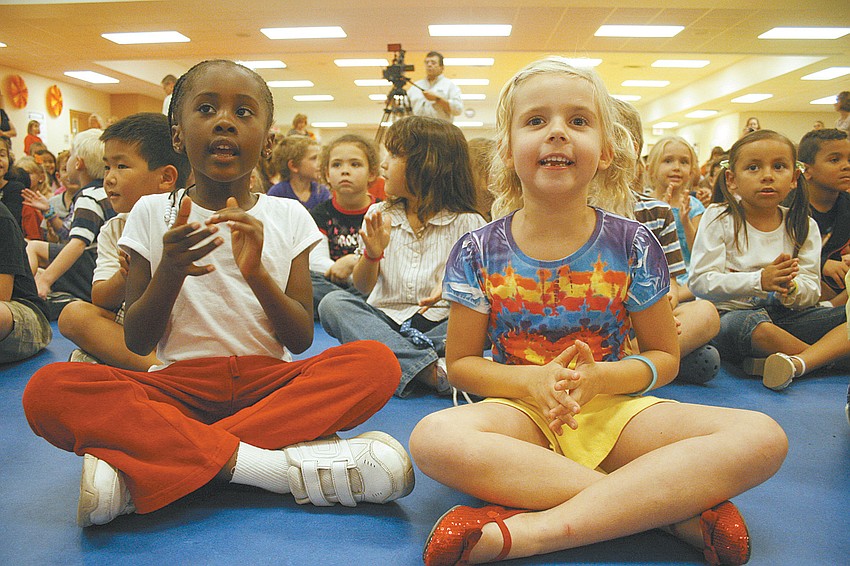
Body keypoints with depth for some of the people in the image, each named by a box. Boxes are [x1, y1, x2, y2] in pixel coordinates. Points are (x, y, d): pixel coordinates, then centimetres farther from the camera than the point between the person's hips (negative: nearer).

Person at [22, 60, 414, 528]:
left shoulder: (287, 217, 6)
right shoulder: (153, 214, 5)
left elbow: (302, 339, 1)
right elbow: (137, 342, 3)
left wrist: (256, 271, -16)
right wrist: (169, 272, -15)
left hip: (269, 384, 1)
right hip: (179, 389, 0)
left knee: (376, 362, -27)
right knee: (50, 388, -25)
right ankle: (276, 464, -30)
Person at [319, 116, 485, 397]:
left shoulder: (467, 223, 0)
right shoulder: (379, 215, 9)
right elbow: (362, 287, 8)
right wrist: (371, 254, -14)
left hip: (440, 325, -2)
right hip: (385, 320, 3)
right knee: (332, 303, -25)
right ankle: (431, 371, -36)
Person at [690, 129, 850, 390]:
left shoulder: (804, 226, 8)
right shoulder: (719, 219, -3)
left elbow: (811, 288, 2)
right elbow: (700, 282, -13)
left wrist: (792, 289, -23)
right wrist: (759, 281, -26)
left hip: (787, 317, 5)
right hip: (732, 313, -4)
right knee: (750, 323, -38)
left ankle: (795, 363, -35)